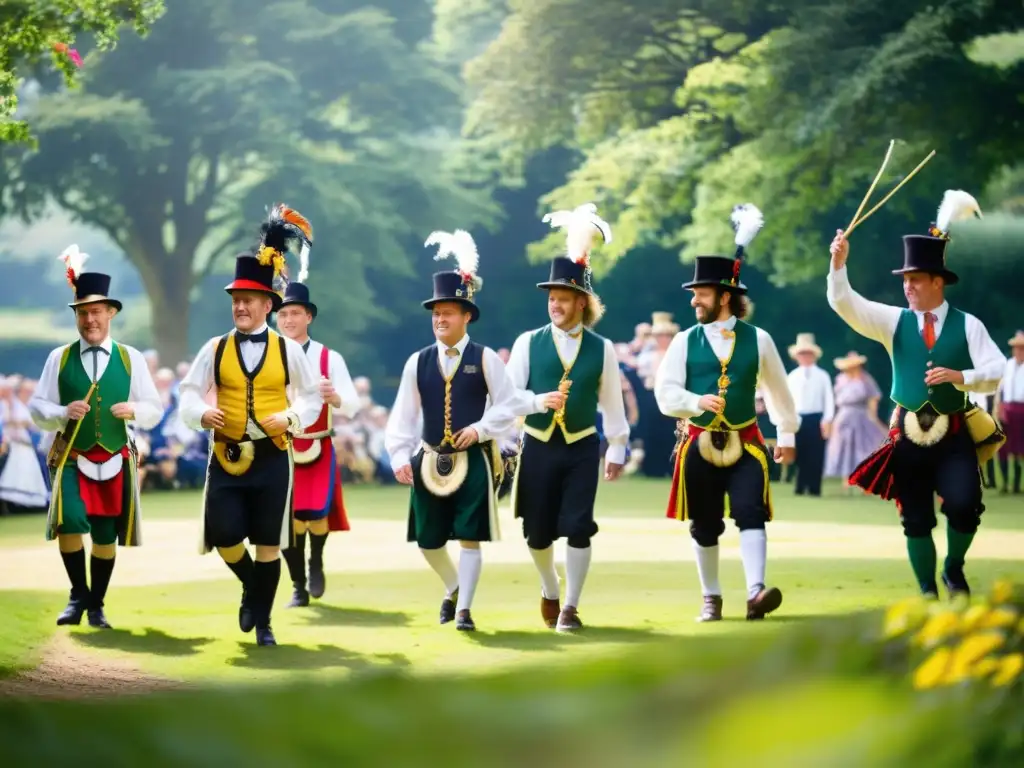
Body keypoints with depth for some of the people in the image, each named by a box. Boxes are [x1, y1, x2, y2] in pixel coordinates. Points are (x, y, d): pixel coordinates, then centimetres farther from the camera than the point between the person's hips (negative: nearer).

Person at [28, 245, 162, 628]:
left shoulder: (130, 358, 4)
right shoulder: (60, 358, 3)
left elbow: (155, 410, 5)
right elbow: (37, 407, 3)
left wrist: (134, 410, -16)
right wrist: (63, 413, -17)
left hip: (115, 460, 1)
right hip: (72, 458, -1)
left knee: (106, 535, 7)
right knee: (69, 523, -20)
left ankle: (96, 604, 24)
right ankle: (78, 594, -1)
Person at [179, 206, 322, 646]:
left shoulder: (287, 349, 2)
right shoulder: (216, 349, 3)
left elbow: (312, 396, 8)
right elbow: (189, 392, 7)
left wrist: (291, 418, -11)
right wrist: (202, 414, -15)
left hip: (271, 457, -1)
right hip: (226, 456, 1)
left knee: (268, 544, 2)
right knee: (224, 537, -6)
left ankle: (262, 620, 14)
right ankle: (252, 586, 24)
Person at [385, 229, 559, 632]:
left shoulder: (485, 359, -2)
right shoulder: (418, 362, 4)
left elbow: (509, 405, -1)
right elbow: (403, 415, 3)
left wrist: (481, 429, -14)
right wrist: (400, 456, -6)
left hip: (473, 461, -3)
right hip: (429, 462, 3)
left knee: (469, 537, -7)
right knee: (428, 540, 9)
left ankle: (464, 609, -1)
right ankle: (453, 588, 35)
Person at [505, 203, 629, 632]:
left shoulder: (601, 350, 2)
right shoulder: (528, 344, 0)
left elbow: (612, 403, 9)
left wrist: (617, 450, 13)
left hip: (582, 448, -1)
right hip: (538, 447, 1)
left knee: (578, 528, -7)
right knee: (538, 531, 6)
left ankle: (570, 608, 3)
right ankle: (550, 590, 34)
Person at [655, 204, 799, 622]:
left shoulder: (757, 340, 0)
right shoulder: (685, 342, 1)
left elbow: (777, 389, 12)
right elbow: (665, 392, -4)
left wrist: (787, 435, 20)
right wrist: (697, 401, -24)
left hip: (745, 444, -1)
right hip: (699, 445, 1)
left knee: (751, 515, -16)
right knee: (704, 526, 9)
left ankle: (756, 592, -26)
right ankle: (711, 598, 22)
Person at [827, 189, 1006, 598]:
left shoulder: (967, 325, -1)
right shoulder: (894, 321, 3)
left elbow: (995, 372, -6)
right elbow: (844, 303, -6)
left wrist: (960, 376, -24)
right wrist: (839, 264, -22)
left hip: (955, 434, -2)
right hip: (909, 434, 2)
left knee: (965, 507, -14)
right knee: (916, 519, 5)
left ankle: (954, 568, 14)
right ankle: (927, 590, 18)